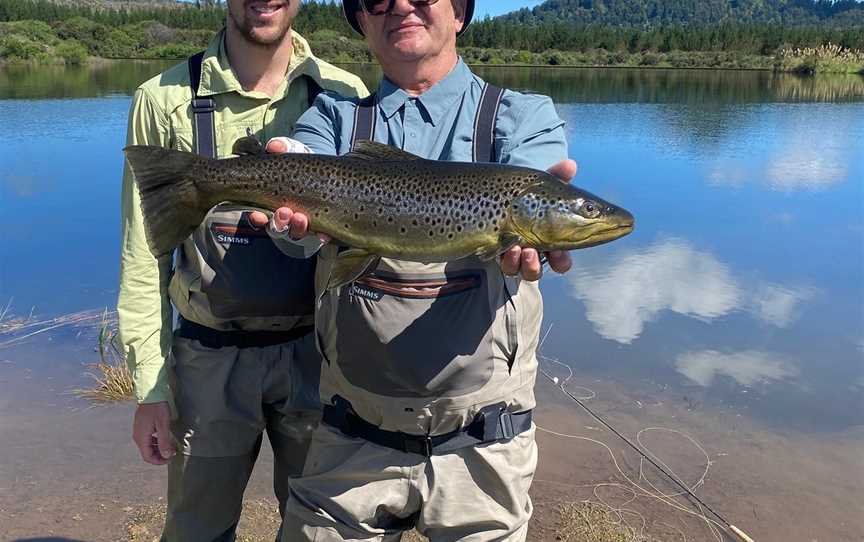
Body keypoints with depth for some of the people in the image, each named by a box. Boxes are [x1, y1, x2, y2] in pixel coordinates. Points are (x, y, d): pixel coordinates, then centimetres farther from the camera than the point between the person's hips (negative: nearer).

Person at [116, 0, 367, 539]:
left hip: (315, 350, 1)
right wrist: (150, 387, -2)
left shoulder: (344, 95, -3)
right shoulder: (165, 99, -4)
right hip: (209, 356, 0)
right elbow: (144, 257, -1)